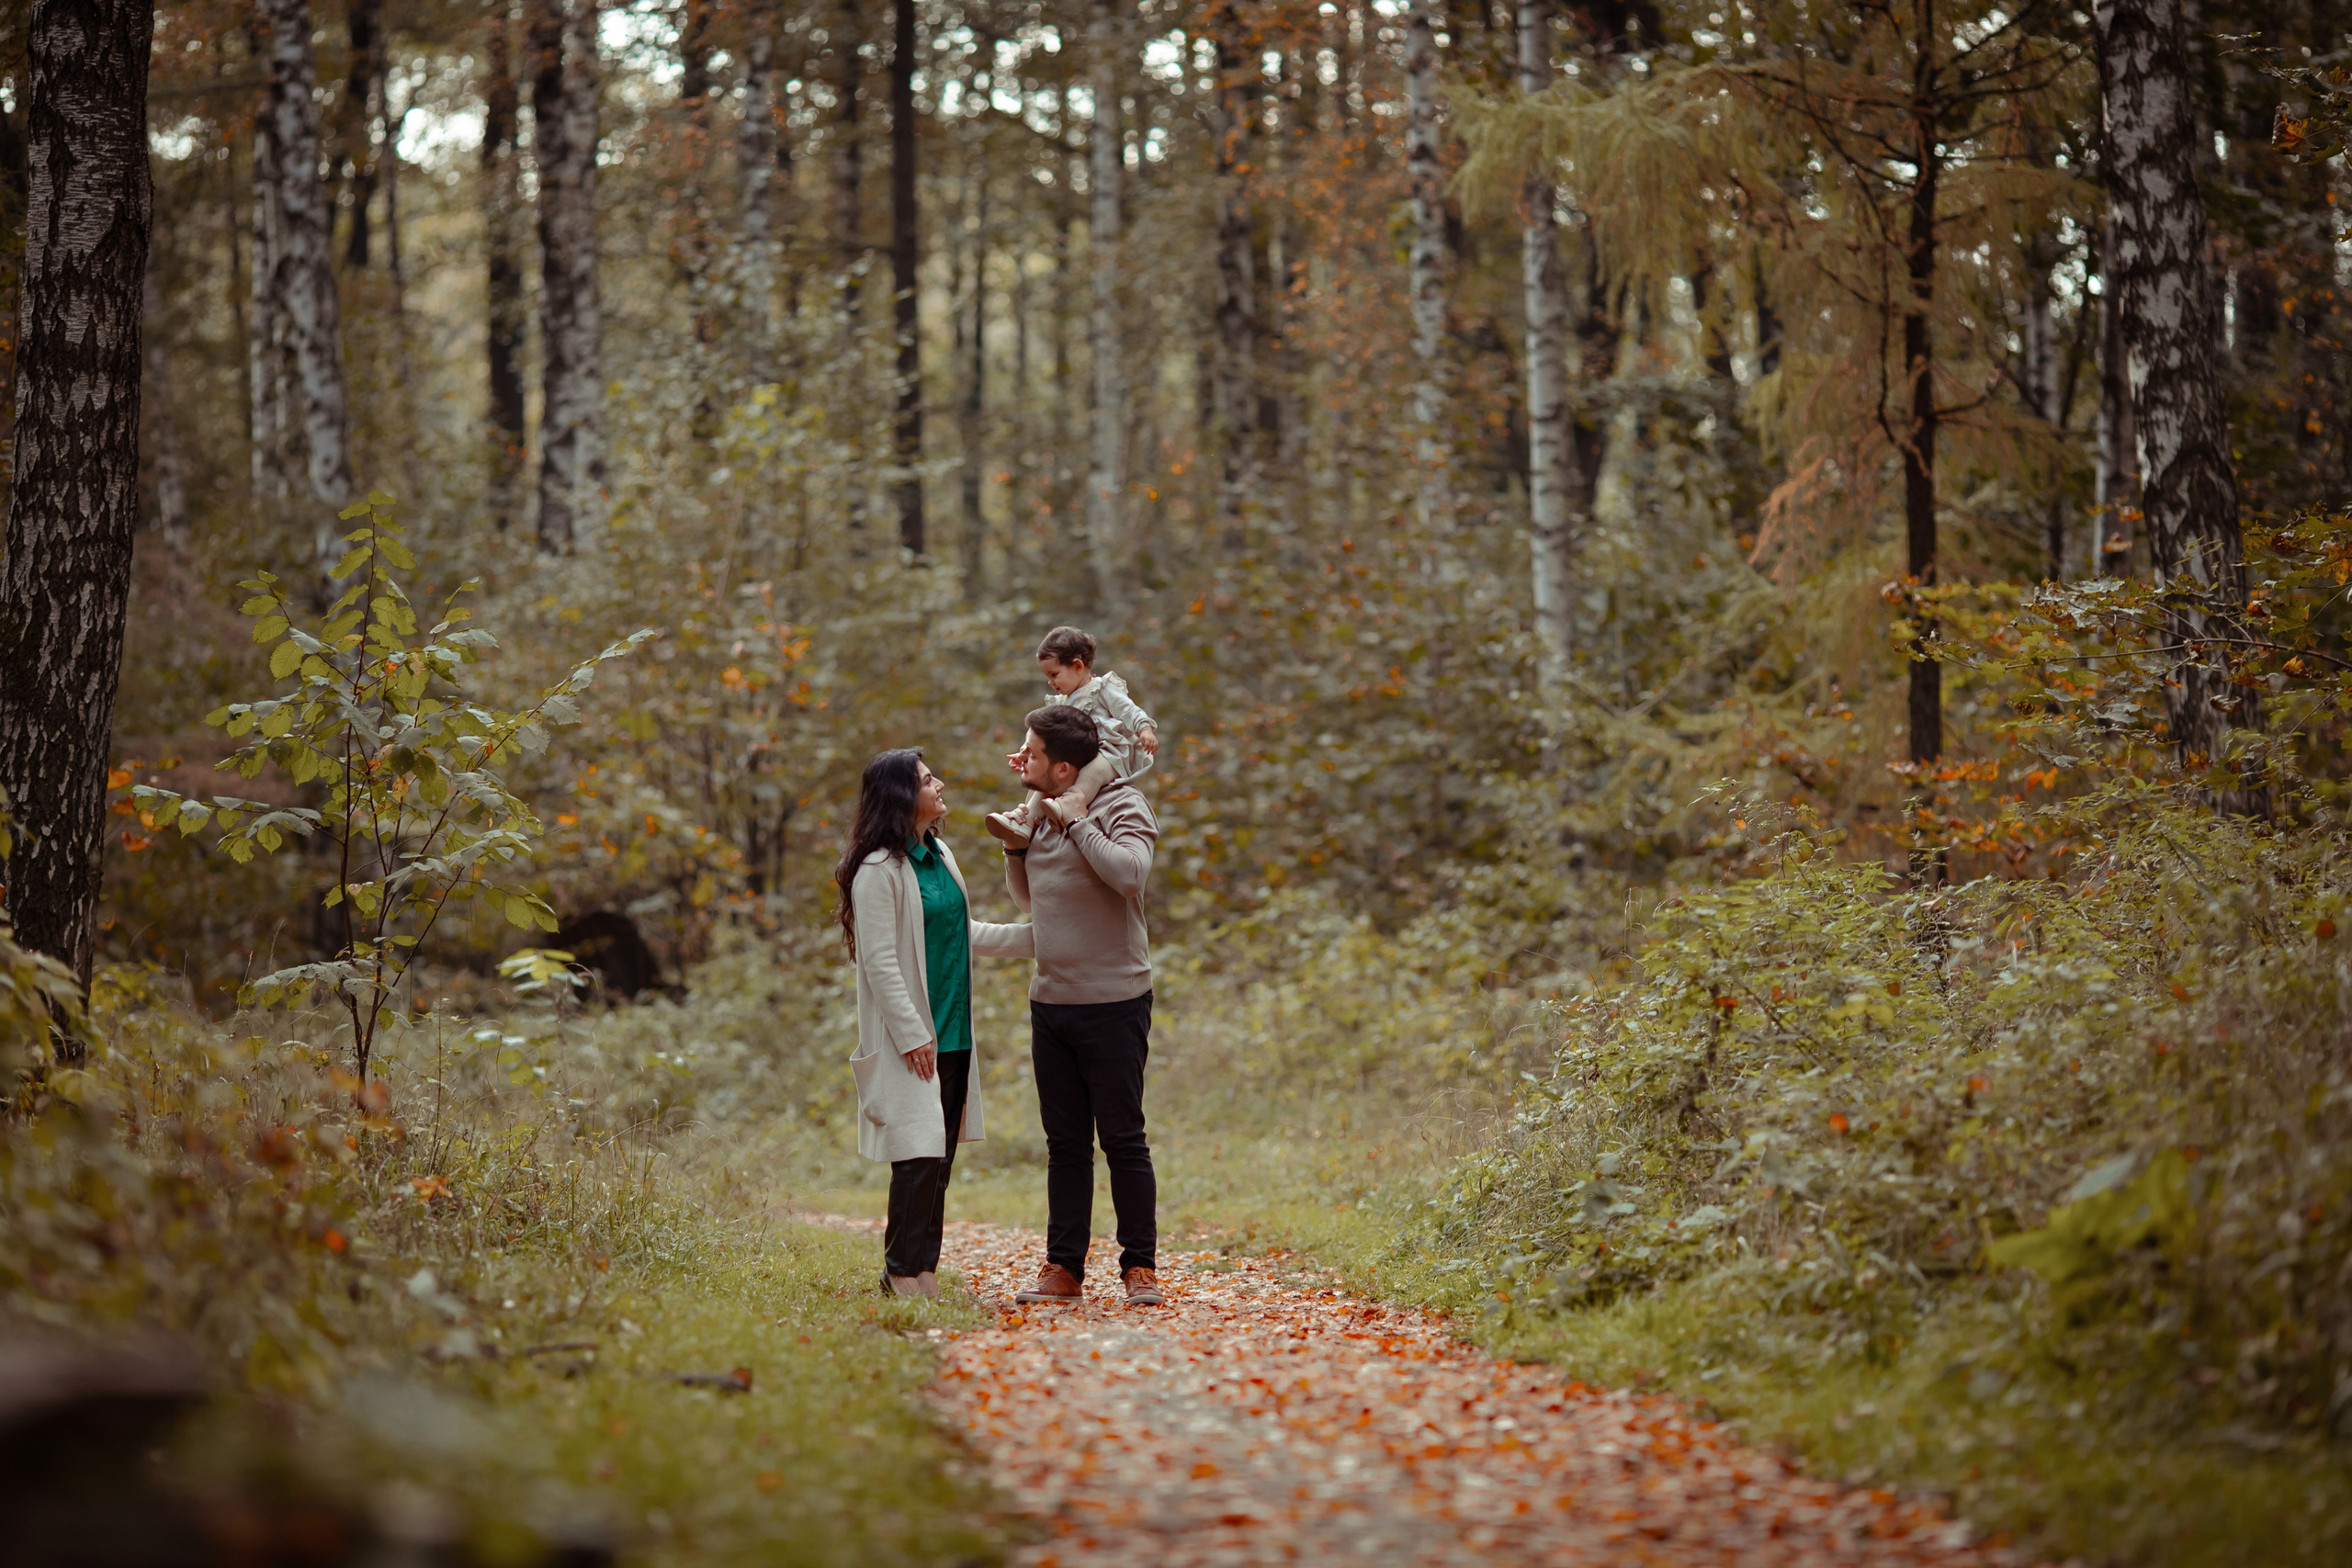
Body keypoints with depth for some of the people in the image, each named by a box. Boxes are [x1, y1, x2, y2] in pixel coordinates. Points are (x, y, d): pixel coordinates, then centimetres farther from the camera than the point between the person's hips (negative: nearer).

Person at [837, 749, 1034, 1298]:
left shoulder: (939, 855, 14)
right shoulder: (879, 870, -12)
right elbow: (880, 960, -15)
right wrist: (912, 1035, -18)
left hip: (953, 1034, 8)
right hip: (912, 1038, -8)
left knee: (941, 1154, 7)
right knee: (919, 1154, -9)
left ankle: (925, 1270, 13)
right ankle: (902, 1273, -1)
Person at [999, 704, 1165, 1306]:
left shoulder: (1122, 806, -8)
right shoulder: (1041, 815, 13)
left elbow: (1129, 872, -26)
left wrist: (1077, 822, -17)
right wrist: (1015, 846, 7)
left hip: (1113, 1003, -7)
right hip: (1050, 1003, 7)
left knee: (1123, 1140, -1)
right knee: (1065, 1143, 10)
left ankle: (1140, 1267, 8)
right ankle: (1063, 1267, 15)